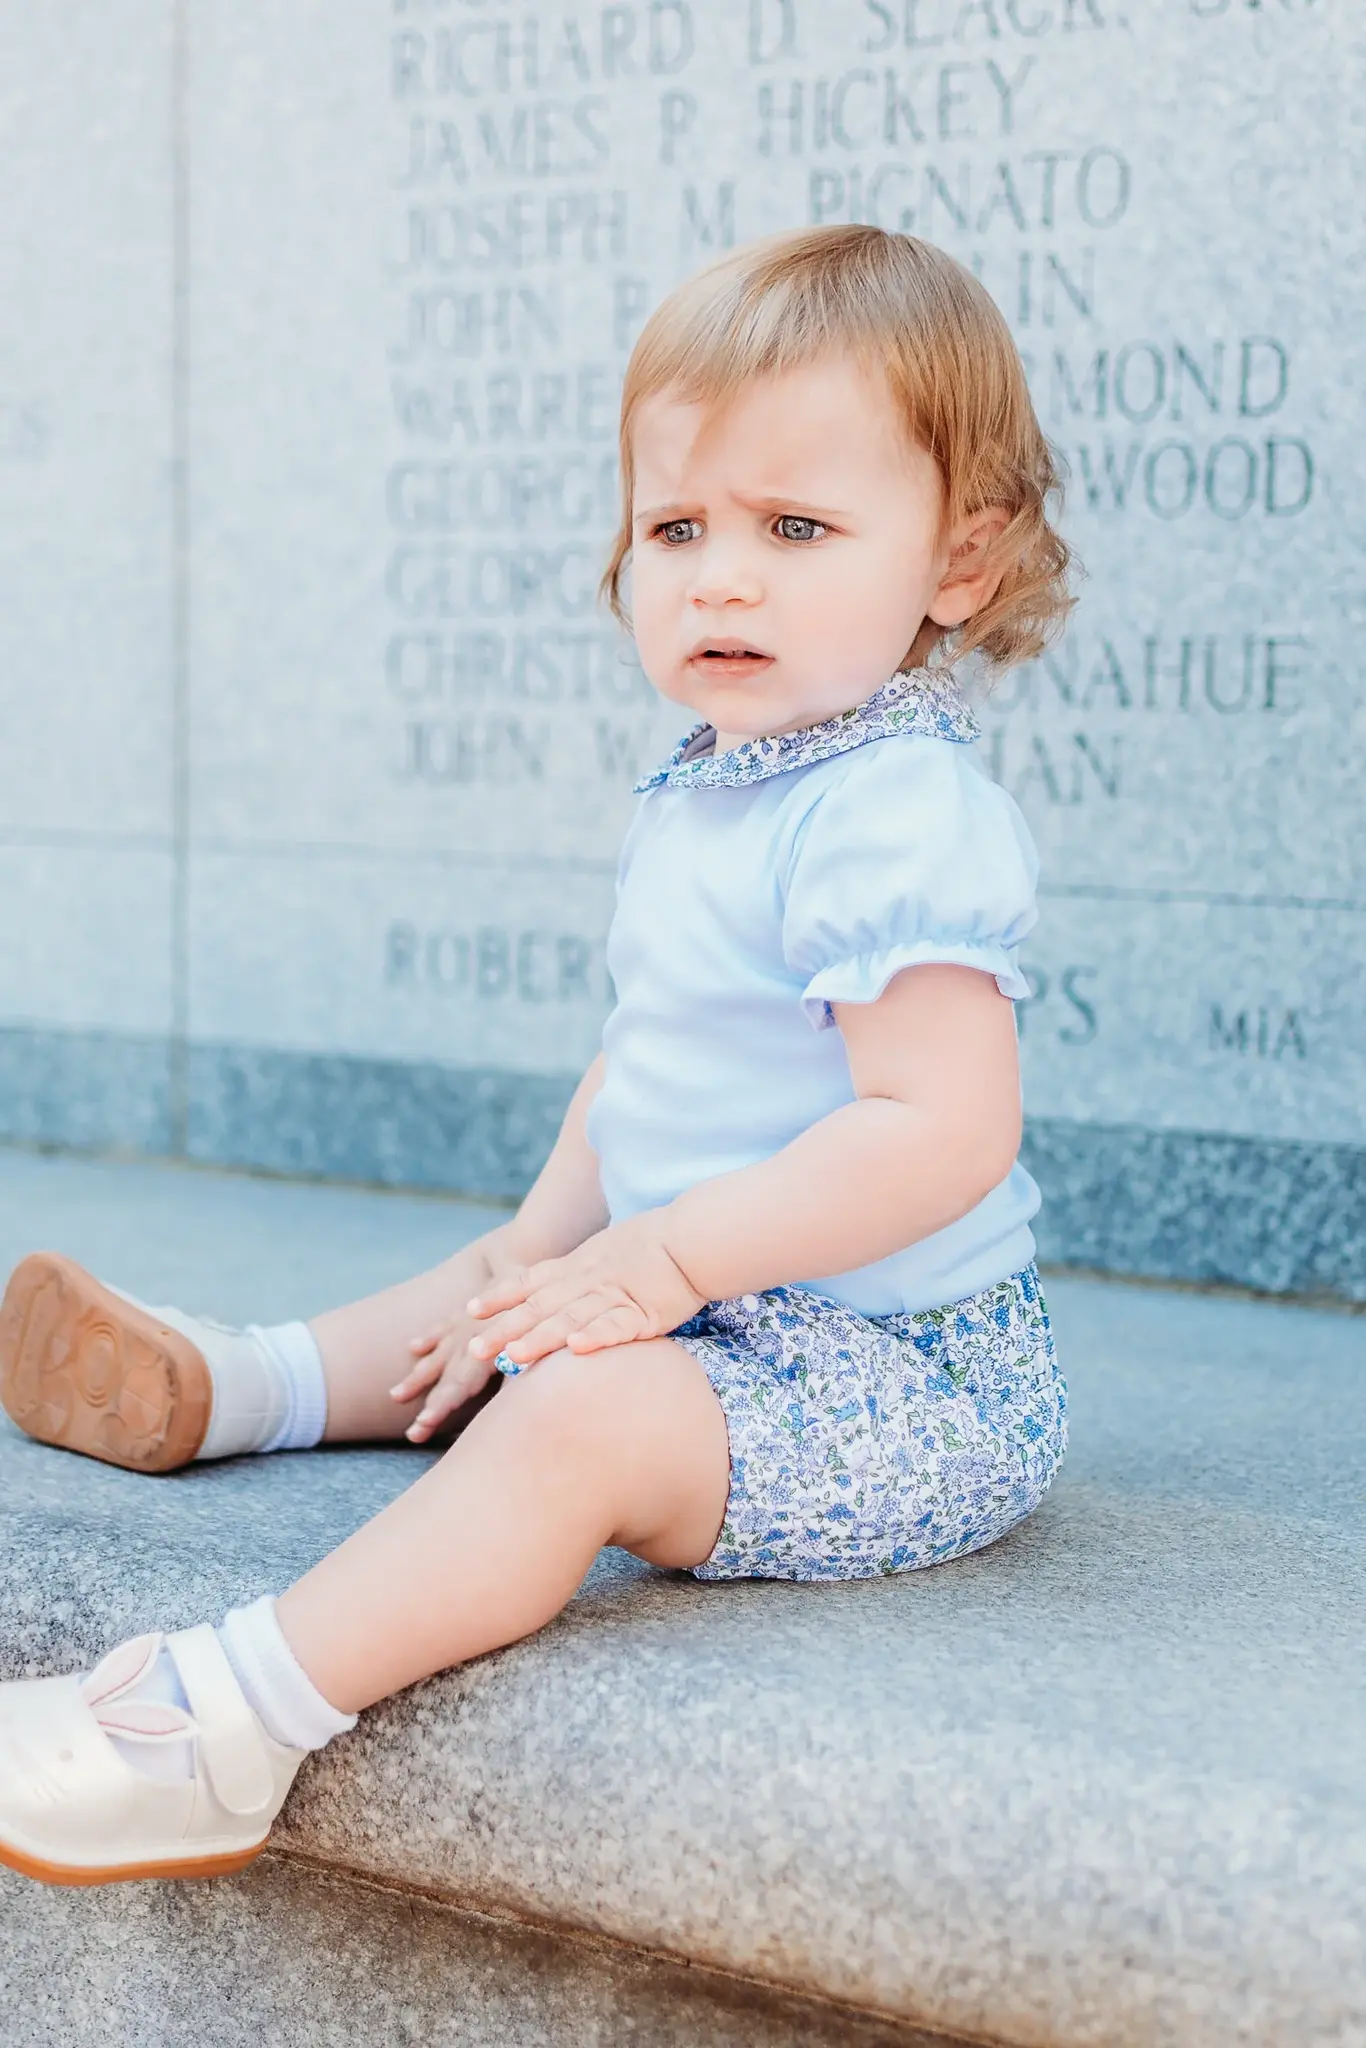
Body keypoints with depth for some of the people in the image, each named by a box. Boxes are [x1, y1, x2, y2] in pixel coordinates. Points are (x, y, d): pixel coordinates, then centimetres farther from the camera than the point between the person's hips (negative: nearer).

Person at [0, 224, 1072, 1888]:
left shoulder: (899, 818, -22)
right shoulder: (694, 797, 10)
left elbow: (941, 1131, -30)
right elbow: (647, 1058, 20)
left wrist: (668, 1258, -26)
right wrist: (553, 1236, 7)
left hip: (906, 1377, -10)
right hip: (717, 1298, 11)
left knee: (579, 1415, -30)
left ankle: (236, 1718, -31)